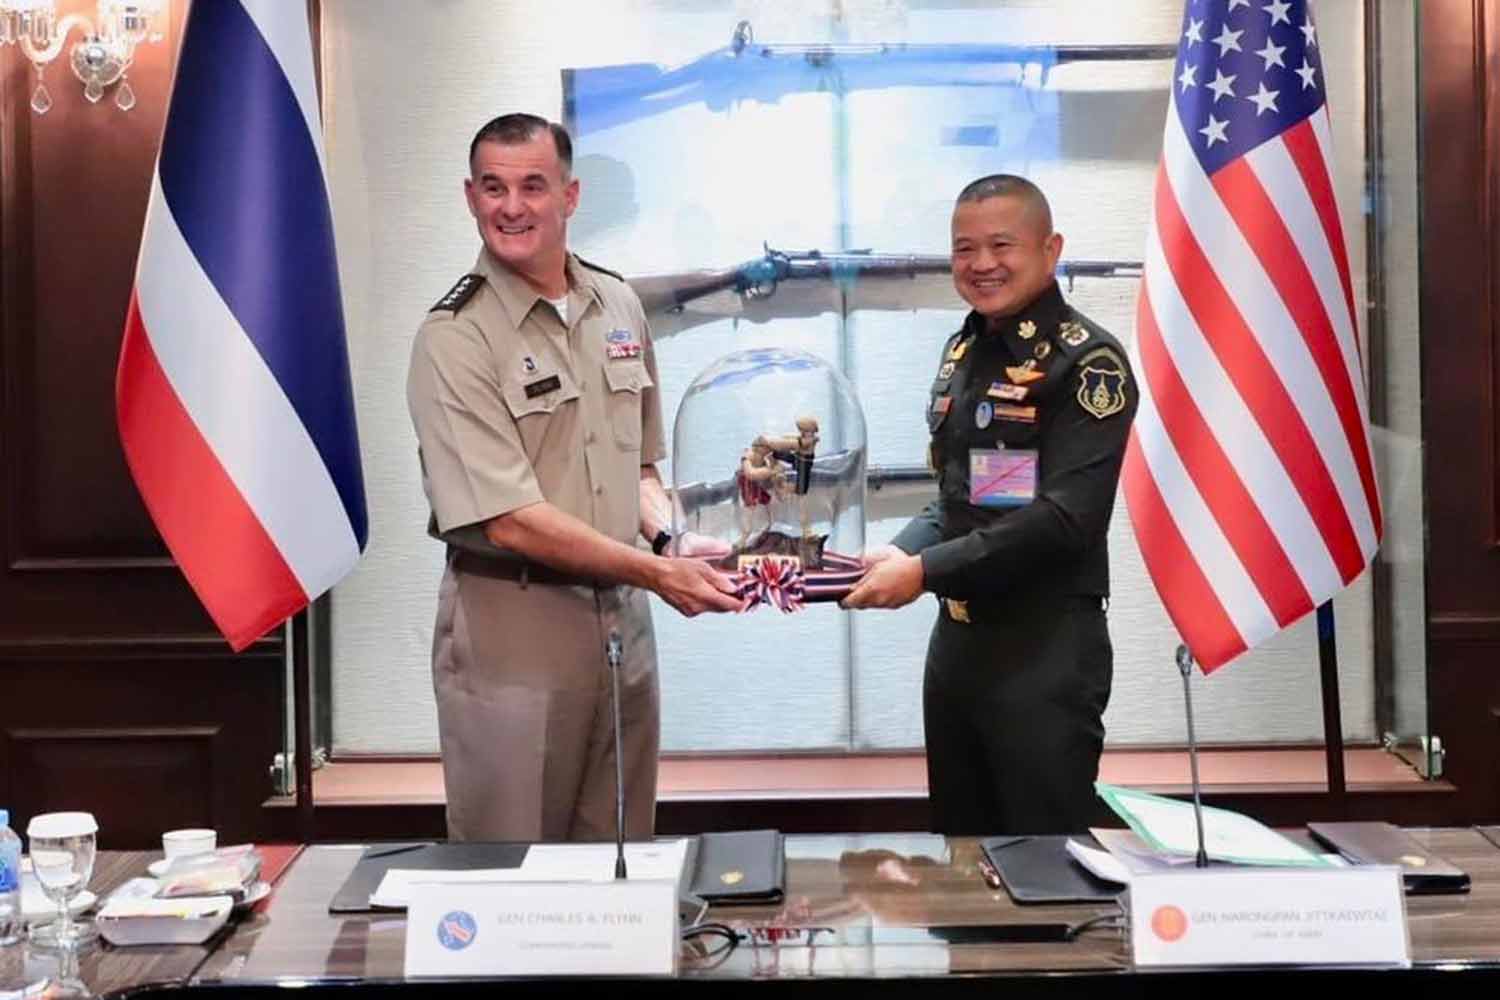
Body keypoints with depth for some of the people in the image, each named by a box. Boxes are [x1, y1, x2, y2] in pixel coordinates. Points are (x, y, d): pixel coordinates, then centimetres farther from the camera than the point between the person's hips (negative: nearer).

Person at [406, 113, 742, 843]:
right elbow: (511, 522, -18)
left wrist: (671, 539, -1)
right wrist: (657, 573, -18)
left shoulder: (619, 308, 7)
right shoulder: (453, 339, -13)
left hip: (622, 617, 6)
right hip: (511, 627, -5)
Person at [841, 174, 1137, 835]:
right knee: (959, 836, 17)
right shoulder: (962, 352, 12)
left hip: (1047, 650, -8)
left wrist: (925, 570, -19)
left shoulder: (1086, 361, -12)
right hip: (955, 638, 8)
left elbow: (1065, 518, -21)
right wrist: (901, 553, 1)